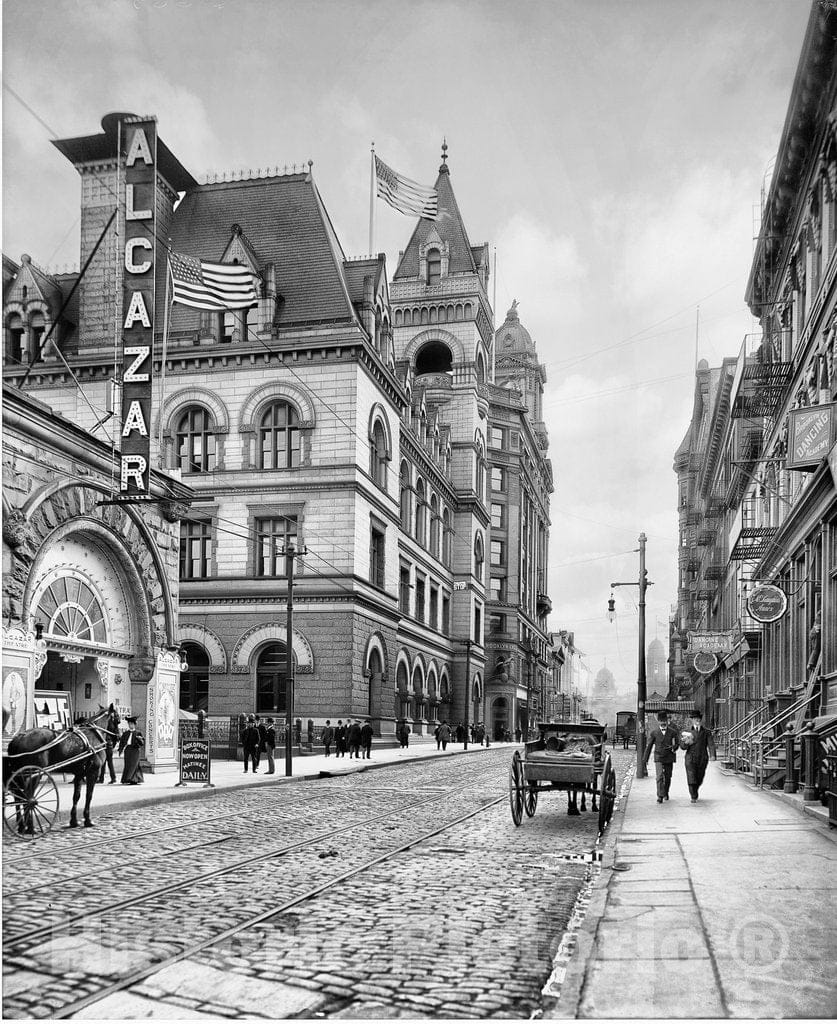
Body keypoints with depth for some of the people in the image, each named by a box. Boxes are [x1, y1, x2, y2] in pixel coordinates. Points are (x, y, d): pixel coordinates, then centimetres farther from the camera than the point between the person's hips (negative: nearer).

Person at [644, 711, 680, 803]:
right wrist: (646, 760, 4)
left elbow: (678, 742, 10)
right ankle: (660, 796, -14)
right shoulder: (654, 732, -3)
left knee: (668, 777, 13)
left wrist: (674, 747, -13)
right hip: (658, 758, -2)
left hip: (669, 758, 2)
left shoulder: (672, 731, -2)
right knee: (660, 776, -16)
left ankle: (666, 793, 36)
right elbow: (649, 746, 2)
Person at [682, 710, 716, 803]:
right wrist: (686, 743, -21)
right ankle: (694, 797, -5)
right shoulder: (688, 732, 5)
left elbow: (711, 744, -6)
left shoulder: (706, 732, 5)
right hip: (690, 758, -1)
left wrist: (713, 755, -22)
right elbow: (683, 747, 3)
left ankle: (694, 792, 36)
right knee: (691, 779, -11)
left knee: (699, 779, 11)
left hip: (702, 759, 1)